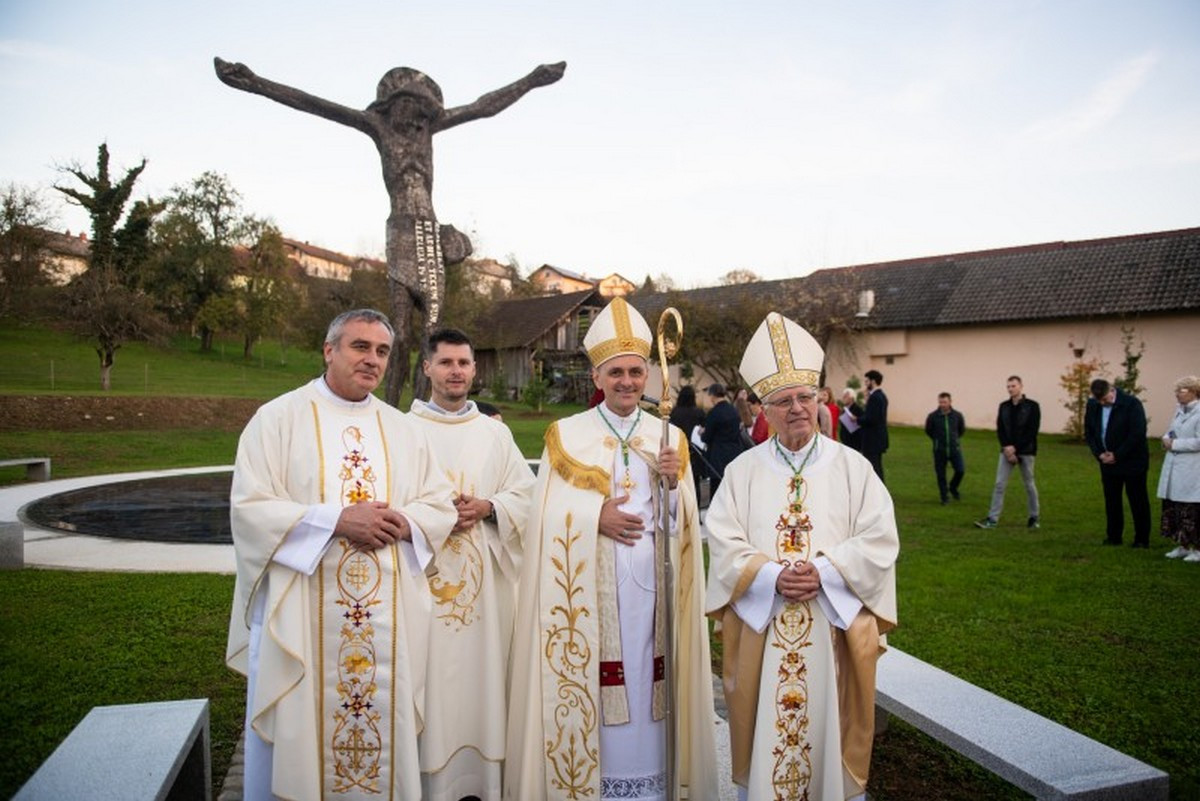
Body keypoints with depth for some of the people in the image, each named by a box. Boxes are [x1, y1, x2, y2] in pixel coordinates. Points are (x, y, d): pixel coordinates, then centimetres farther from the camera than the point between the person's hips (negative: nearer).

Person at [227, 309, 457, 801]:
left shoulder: (402, 430, 10)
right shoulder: (278, 418, -2)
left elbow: (441, 506, 9)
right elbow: (249, 507, -10)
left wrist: (404, 523, -13)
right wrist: (336, 519, -19)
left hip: (385, 615, 3)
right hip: (299, 611, -3)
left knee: (383, 729, 11)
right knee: (294, 735, 7)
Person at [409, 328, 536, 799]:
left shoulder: (496, 433, 10)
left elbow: (524, 494, 7)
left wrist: (486, 507, -10)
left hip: (484, 579, 3)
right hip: (423, 575, -2)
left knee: (481, 670, 8)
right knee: (431, 680, 1)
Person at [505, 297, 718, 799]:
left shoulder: (670, 437, 8)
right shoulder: (566, 435, 2)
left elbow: (685, 521, 6)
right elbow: (549, 516, -3)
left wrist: (673, 485, -12)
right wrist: (595, 517, -17)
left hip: (649, 583, 2)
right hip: (589, 585, -2)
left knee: (646, 681, 7)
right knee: (589, 683, 1)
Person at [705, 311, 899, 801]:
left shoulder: (852, 467, 3)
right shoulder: (743, 471, 3)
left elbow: (879, 540, -4)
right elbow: (723, 543, -4)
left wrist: (822, 572, -16)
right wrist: (772, 576, -18)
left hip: (833, 628, 0)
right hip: (762, 628, 0)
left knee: (830, 731, 9)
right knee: (763, 735, 8)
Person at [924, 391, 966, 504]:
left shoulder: (957, 415, -4)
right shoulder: (933, 416, -8)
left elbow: (962, 429, 15)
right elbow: (928, 431, 8)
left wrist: (954, 439, 14)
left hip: (954, 448, 1)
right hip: (939, 450, -1)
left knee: (960, 470, -8)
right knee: (941, 475, 3)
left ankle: (953, 487, 22)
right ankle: (945, 497, 19)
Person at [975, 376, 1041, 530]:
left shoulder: (1032, 406, -4)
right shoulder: (1003, 406, 8)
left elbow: (1032, 431, -10)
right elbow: (1000, 430, 5)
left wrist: (1015, 447, -16)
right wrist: (1006, 447, -10)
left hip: (1026, 452, -3)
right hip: (1007, 451, 3)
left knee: (1029, 485, 8)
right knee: (999, 485, -3)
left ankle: (1034, 517, 24)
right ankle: (993, 519, -3)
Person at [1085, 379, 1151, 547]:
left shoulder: (1131, 403, -15)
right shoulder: (1092, 404, 1)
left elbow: (1138, 434, -18)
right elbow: (1088, 432, 8)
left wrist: (1117, 455, -17)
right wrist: (1099, 453, -5)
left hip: (1132, 462, -5)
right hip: (1108, 462, 5)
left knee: (1138, 501, 3)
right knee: (1111, 500, 9)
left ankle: (1142, 540, 11)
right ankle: (1113, 536, 18)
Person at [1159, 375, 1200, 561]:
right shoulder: (1179, 409, 12)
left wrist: (1175, 444, -14)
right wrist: (1167, 438, 1)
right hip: (1174, 469, 8)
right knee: (1172, 508, 12)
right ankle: (1182, 546, 24)